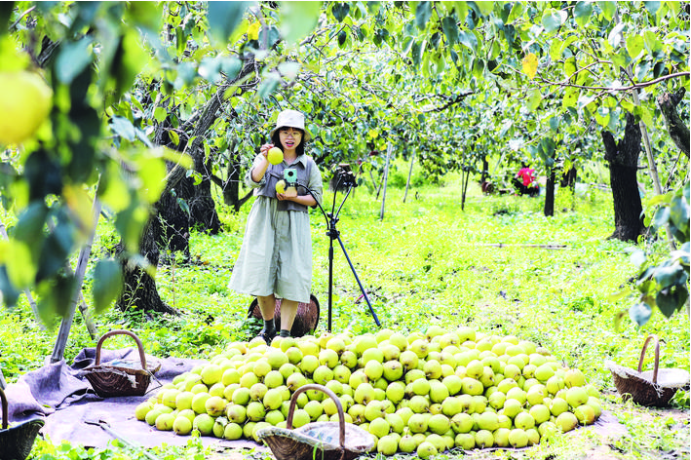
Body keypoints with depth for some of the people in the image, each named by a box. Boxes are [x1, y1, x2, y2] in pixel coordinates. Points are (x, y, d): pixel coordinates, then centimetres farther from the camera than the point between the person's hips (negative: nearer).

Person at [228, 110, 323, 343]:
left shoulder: (308, 164, 8)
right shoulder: (265, 157, 4)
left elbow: (316, 197, 8)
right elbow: (253, 181, -15)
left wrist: (294, 197, -9)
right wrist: (266, 161, -33)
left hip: (294, 225, 1)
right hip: (265, 222, 0)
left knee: (292, 279, -5)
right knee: (262, 275, 0)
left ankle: (285, 335, -1)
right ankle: (268, 327, 21)